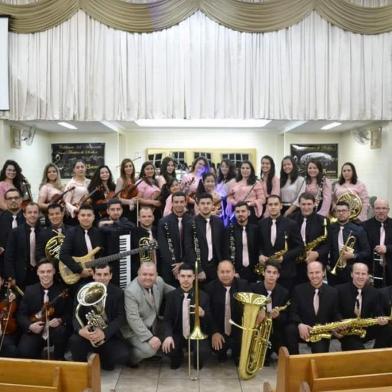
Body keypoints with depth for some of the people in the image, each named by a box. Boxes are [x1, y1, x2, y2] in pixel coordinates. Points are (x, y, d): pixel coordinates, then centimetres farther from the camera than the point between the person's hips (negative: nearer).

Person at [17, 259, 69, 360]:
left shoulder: (62, 290, -2)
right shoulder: (29, 290, 5)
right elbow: (21, 315, 4)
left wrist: (60, 320, -23)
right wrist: (30, 326, -16)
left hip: (54, 330, 0)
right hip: (34, 332, 1)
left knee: (61, 331, -34)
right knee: (24, 352, -27)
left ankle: (58, 360, -8)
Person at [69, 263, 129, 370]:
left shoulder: (118, 293, -2)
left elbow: (120, 318, -9)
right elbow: (76, 315, -6)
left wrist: (104, 333, -27)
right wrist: (80, 330, -29)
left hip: (109, 336, 0)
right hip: (88, 333, 1)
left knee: (123, 356, -25)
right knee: (74, 340, -31)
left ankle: (103, 357, 9)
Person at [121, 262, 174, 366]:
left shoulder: (159, 281, -7)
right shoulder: (131, 291, -25)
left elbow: (170, 290, 14)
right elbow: (133, 319, -28)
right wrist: (149, 337, -30)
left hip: (153, 326, 7)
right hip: (135, 330, -7)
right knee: (149, 349, -26)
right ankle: (130, 357, 5)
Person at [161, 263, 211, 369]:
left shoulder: (203, 296, -3)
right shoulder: (171, 296, 1)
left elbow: (210, 321, -2)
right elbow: (167, 319, -3)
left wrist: (203, 314, -27)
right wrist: (168, 336, -23)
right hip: (178, 334, 1)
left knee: (202, 352, -30)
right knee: (168, 348, -28)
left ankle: (198, 362, 10)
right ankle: (178, 357, 11)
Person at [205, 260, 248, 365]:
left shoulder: (243, 285, -4)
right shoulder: (210, 287, -4)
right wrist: (214, 332, -16)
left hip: (238, 329, 0)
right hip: (219, 330, 0)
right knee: (216, 345, -23)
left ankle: (236, 355, 17)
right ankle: (222, 353, 17)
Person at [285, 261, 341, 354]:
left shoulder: (332, 292, 2)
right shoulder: (298, 289, -1)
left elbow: (336, 314, 7)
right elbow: (292, 312, -5)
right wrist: (300, 324, -25)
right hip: (303, 328, 0)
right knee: (290, 329, -31)